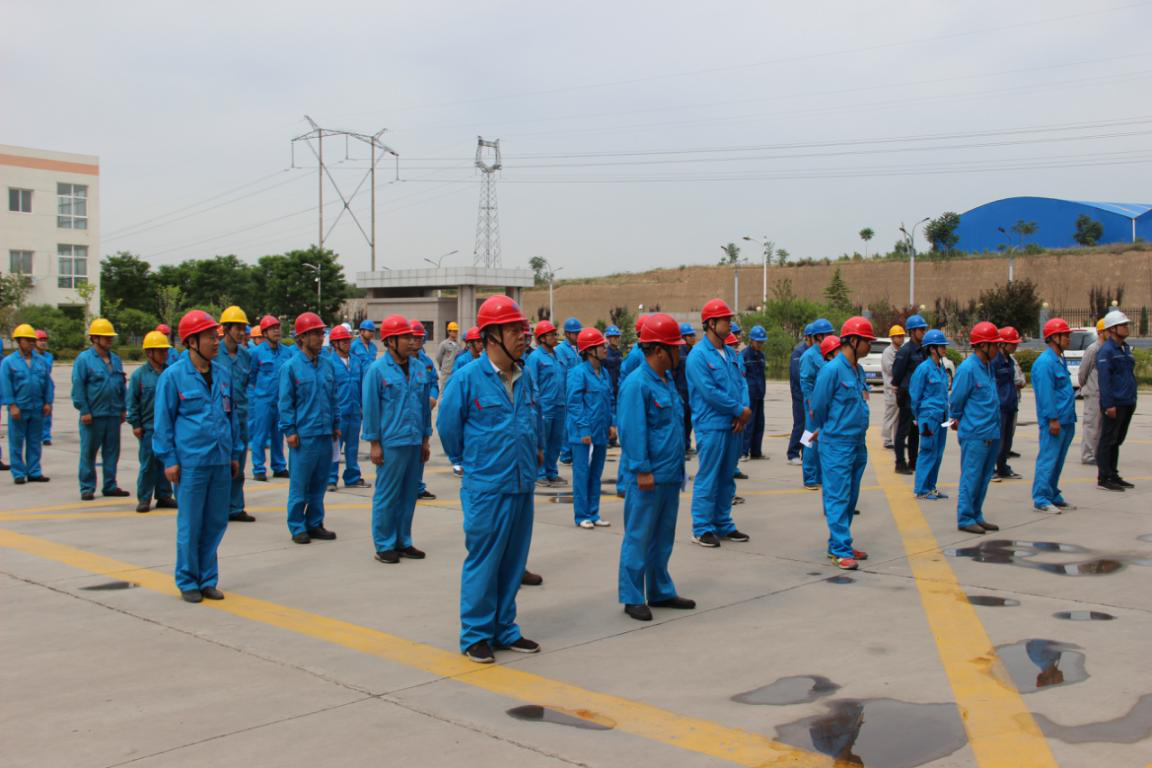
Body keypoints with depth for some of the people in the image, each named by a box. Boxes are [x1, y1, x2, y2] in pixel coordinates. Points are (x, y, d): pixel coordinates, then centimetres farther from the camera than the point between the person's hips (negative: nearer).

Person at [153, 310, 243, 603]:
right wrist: (169, 460, -6)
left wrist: (235, 453, 15)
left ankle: (208, 579, 21)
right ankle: (188, 582, 15)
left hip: (221, 461, 5)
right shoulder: (173, 376, -5)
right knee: (190, 524, 2)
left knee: (216, 523, 9)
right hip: (190, 462, -5)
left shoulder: (222, 374, 10)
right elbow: (163, 420, -3)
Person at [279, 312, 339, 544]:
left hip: (325, 433, 5)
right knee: (299, 483, 1)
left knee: (319, 482, 12)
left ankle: (315, 523, 22)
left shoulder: (328, 364, 9)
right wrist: (290, 430, -9)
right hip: (303, 434, -5)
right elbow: (285, 402, -5)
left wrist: (336, 424, 13)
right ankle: (298, 527, 10)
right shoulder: (291, 366, -6)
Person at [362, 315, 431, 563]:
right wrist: (374, 444, -8)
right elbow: (370, 408, -6)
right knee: (387, 496, 2)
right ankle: (384, 545, 12)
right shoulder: (377, 370, -7)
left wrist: (425, 438, 12)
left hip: (415, 442, 5)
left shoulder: (418, 368, 8)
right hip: (391, 443, -5)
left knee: (409, 495, 12)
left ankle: (403, 542, 23)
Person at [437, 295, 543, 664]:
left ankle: (504, 629, 25)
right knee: (483, 562, 1)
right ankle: (475, 635, 13)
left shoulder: (524, 379, 7)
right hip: (486, 487, -6)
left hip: (522, 486, 6)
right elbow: (447, 426, 0)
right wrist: (472, 460, 9)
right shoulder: (467, 378, -11)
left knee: (513, 562, 12)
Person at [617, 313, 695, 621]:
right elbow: (632, 431, -18)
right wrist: (643, 470, -19)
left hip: (670, 475, 9)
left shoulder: (668, 380, 12)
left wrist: (677, 467, 18)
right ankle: (632, 598, 9)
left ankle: (661, 592, 27)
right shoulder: (637, 384, -16)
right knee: (638, 537, 1)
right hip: (649, 477, -9)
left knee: (663, 537, 16)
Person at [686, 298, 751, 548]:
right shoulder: (698, 355, -12)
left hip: (733, 425, 8)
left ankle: (723, 524, 24)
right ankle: (702, 528, 6)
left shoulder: (729, 354, 12)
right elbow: (709, 392, -18)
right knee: (707, 478, -2)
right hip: (711, 426, -8)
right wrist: (740, 410, -11)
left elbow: (741, 384, 11)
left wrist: (744, 412, -7)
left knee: (727, 477, 14)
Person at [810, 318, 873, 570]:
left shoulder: (858, 370, 10)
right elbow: (818, 406, -8)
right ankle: (841, 551, -3)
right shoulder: (832, 370, -14)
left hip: (858, 444, 8)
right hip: (836, 444, -8)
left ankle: (839, 544, 21)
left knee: (850, 498, 12)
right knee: (838, 497, -5)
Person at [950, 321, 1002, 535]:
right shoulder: (968, 369, -16)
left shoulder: (988, 366, 11)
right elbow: (956, 400, -9)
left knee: (984, 477, 14)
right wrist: (958, 420, 8)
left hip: (991, 433, 8)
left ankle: (976, 516, 23)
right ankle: (965, 519, 6)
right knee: (971, 477, -2)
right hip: (975, 434, -8)